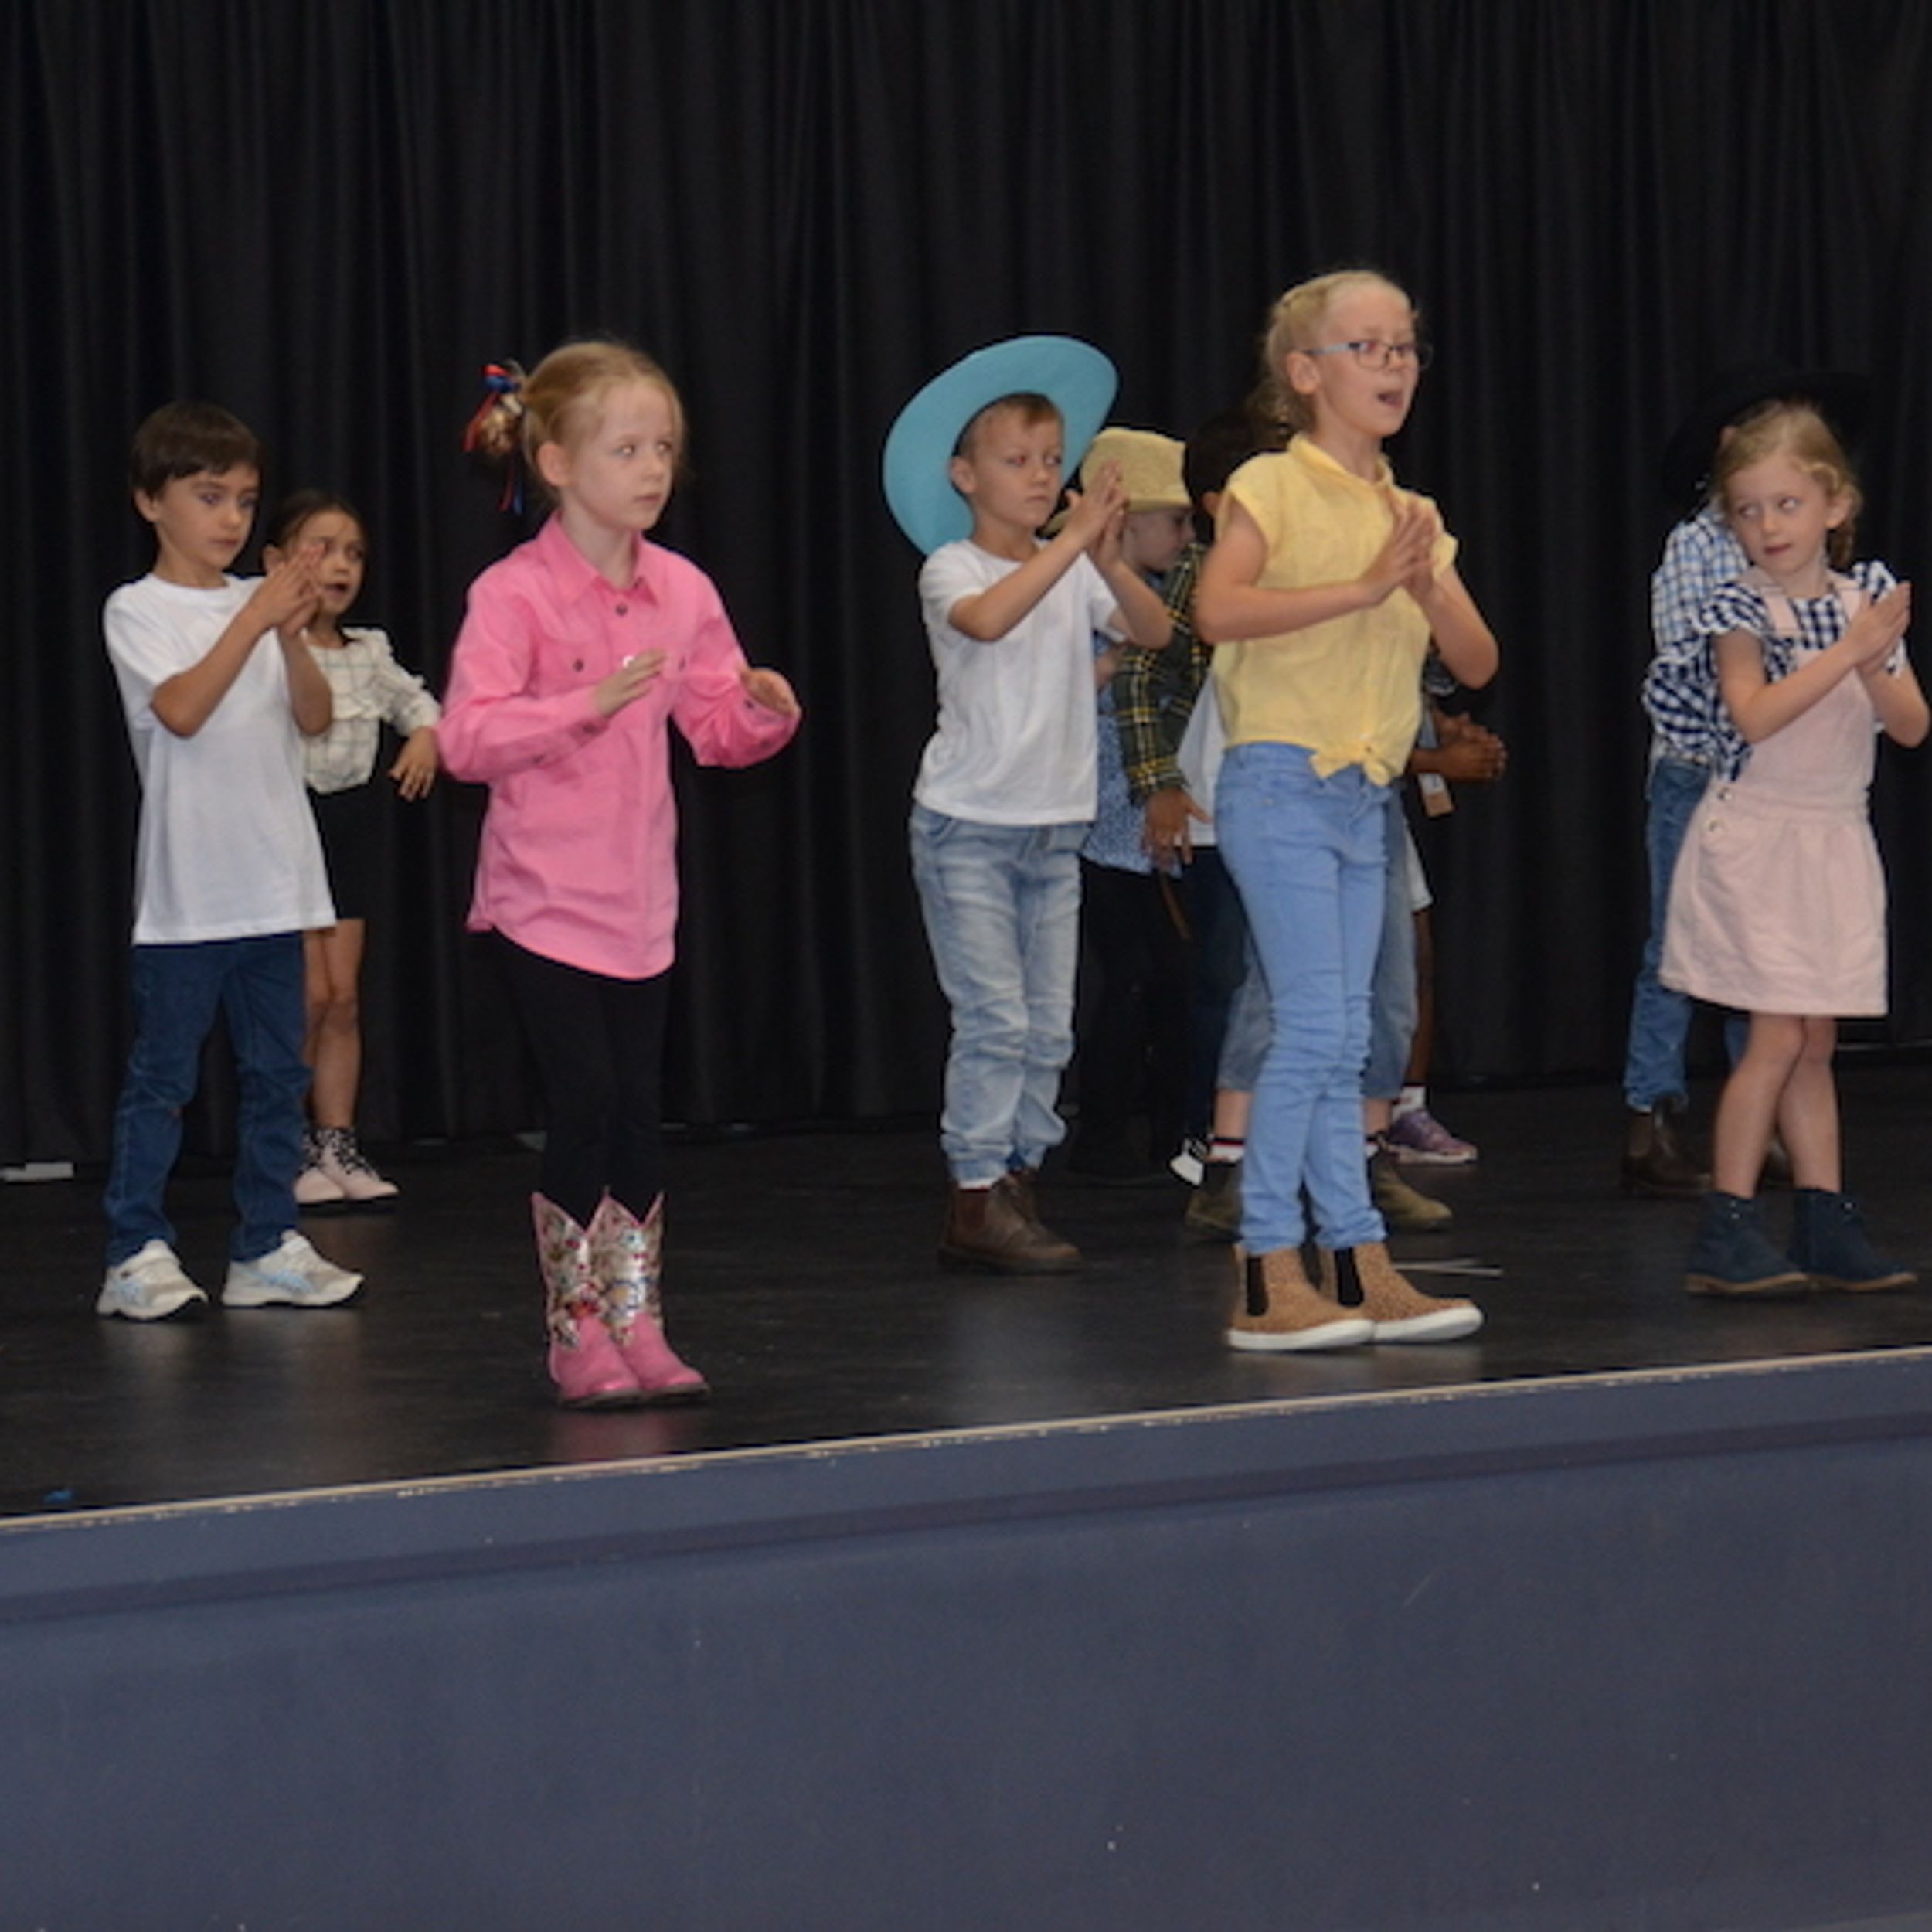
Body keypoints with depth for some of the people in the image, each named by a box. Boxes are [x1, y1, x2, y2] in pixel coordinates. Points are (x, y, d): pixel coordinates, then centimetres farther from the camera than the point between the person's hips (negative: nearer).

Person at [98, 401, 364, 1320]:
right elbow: (182, 709, -18)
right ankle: (137, 1254, 1)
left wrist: (292, 637, -15)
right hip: (185, 891, -5)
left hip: (273, 887, 5)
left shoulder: (261, 604, 10)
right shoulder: (137, 611, -2)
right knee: (160, 1079, -2)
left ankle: (266, 1246, 14)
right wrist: (254, 622, -23)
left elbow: (315, 718, 1)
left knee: (276, 1074, 8)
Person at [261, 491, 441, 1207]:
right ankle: (291, 1152, 4)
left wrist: (426, 735, 4)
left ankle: (338, 1145, 14)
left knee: (345, 995, 7)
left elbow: (415, 699, 23)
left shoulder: (368, 652, 8)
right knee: (309, 993, -7)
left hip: (353, 820, 6)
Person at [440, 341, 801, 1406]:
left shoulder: (682, 590, 5)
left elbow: (715, 726, 13)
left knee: (638, 1111, 7)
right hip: (545, 898, -5)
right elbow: (467, 739, -21)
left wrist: (763, 709, -9)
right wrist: (589, 704, -30)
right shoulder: (512, 594, -12)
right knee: (583, 1102, -8)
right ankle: (577, 1340, 4)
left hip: (642, 898, 5)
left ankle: (636, 1329, 15)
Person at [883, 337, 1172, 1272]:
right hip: (968, 826, -6)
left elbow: (1154, 631, -7)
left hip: (1055, 830, 6)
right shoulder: (952, 569, -8)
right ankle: (976, 1202, -5)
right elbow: (986, 619, -31)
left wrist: (1109, 559, -23)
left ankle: (1019, 1186, 14)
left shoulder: (1072, 573, 8)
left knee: (1048, 1027, 6)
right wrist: (1071, 541, -34)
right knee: (994, 1018, -10)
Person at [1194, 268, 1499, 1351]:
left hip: (1367, 800, 7)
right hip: (1282, 783, -7)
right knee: (1314, 1027, -12)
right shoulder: (1274, 488, -6)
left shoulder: (1411, 517, 14)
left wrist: (1427, 589, -10)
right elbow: (1219, 610, -24)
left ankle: (1360, 1268, 12)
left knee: (1342, 1041, 9)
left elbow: (1477, 663, 9)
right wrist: (1364, 587, -25)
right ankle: (1269, 1279, -8)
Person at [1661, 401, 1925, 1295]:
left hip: (1834, 839, 5)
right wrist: (1849, 649, -24)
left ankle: (1826, 1223, 12)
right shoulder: (1742, 607, -7)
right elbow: (1755, 715, -22)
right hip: (1756, 836, -5)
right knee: (1780, 1035, -9)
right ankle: (1726, 1230, -6)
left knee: (1815, 1042, 9)